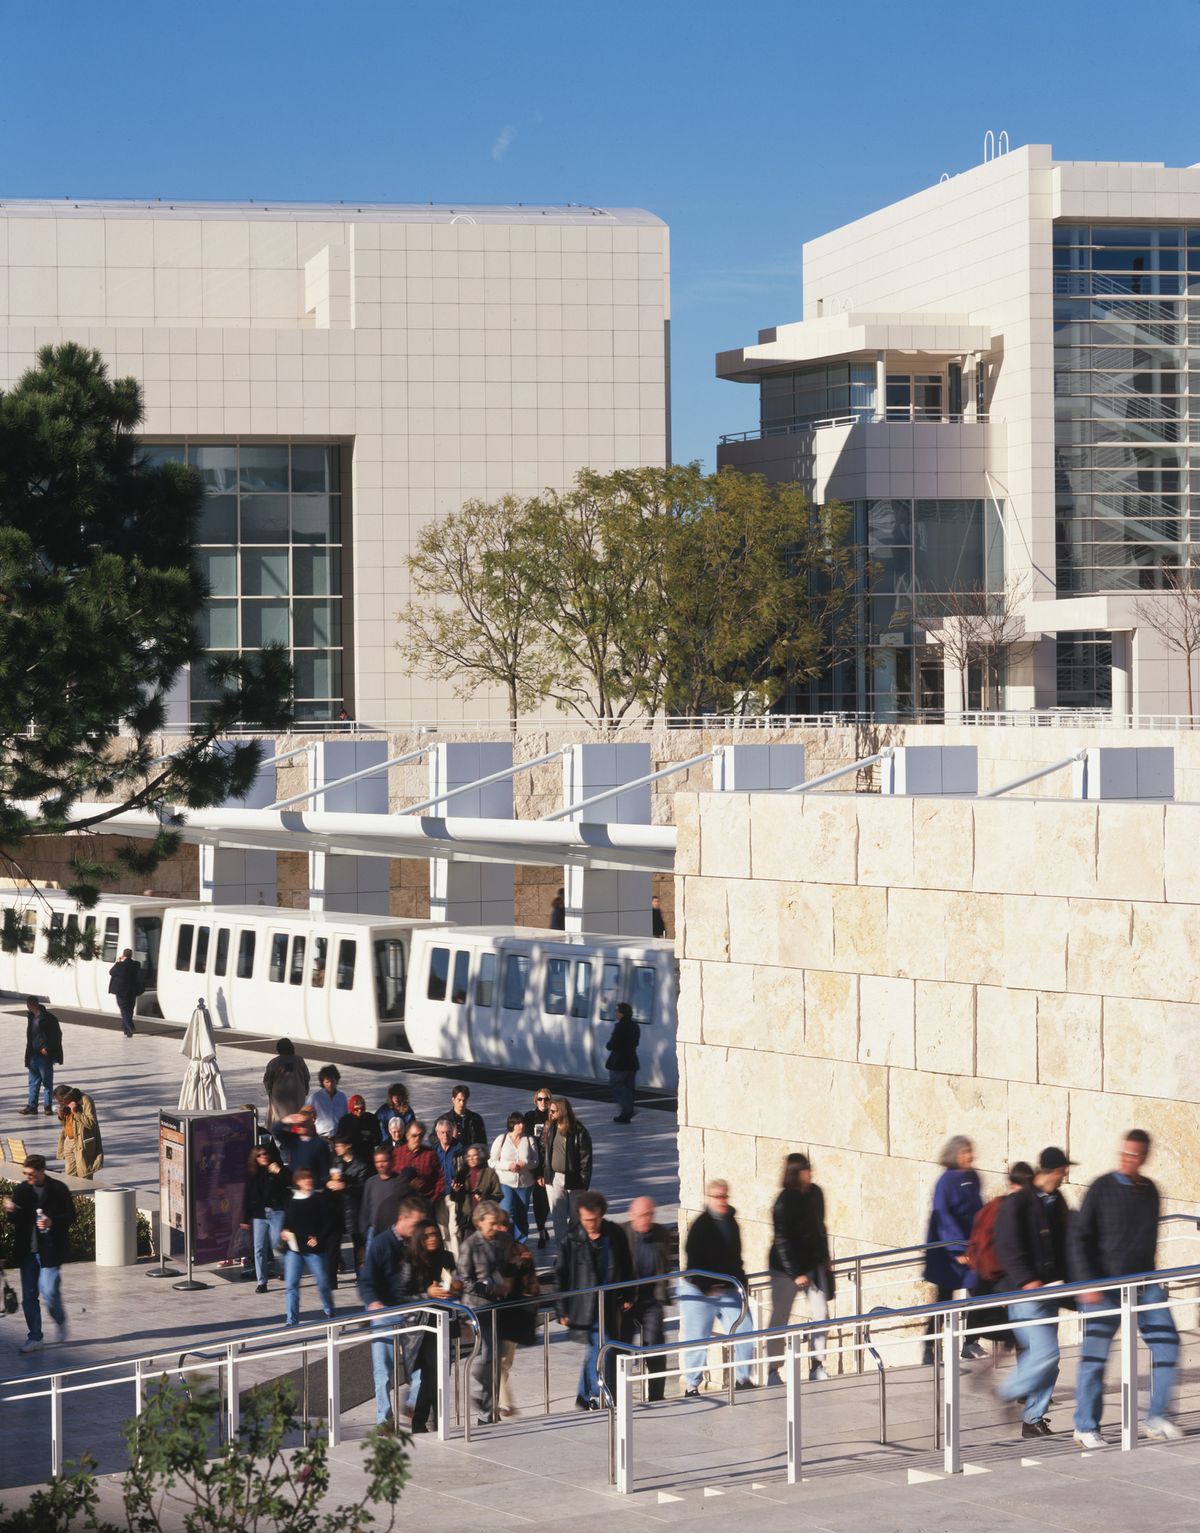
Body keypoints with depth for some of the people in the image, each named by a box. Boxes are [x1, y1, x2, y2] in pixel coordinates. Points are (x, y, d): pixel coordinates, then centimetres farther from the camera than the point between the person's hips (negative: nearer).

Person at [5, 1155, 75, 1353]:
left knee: (49, 1293, -10)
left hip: (49, 1251, -4)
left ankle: (60, 1321, 20)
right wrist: (10, 1211, -12)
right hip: (27, 1251, 4)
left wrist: (52, 1222, -20)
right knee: (29, 1297, 6)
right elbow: (16, 1221, 10)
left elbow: (70, 1216, -2)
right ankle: (34, 1338, 15)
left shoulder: (58, 1189, -5)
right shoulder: (21, 1190, 6)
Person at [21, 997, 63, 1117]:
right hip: (34, 1055, 7)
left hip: (45, 1055, -7)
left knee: (47, 1082, 1)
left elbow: (57, 1035, -12)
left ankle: (48, 1106, 9)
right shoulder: (31, 1017, 9)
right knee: (33, 1082, 11)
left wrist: (47, 1048, -17)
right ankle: (32, 1106, 16)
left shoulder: (49, 1018, -13)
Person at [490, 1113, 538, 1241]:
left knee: (522, 1216, 9)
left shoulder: (529, 1140, 5)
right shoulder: (501, 1139, 0)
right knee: (507, 1213, -15)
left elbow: (535, 1162, 7)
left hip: (525, 1183, 3)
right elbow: (491, 1162, 0)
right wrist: (508, 1165, -16)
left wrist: (525, 1163, -14)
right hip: (505, 1182, -3)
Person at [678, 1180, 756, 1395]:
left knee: (743, 1330, -4)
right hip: (700, 1292, -6)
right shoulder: (701, 1225, -11)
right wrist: (706, 1286, -21)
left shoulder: (731, 1222, 11)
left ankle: (742, 1377, 8)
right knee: (697, 1337, -1)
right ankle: (691, 1384, 11)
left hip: (728, 1289, 6)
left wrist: (740, 1279, 15)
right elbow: (693, 1259, -16)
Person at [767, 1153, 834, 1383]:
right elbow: (782, 1241, -16)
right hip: (786, 1268, -6)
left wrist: (825, 1259, 17)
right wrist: (795, 1274, -17)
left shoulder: (815, 1193, 3)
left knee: (820, 1314, -3)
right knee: (780, 1319, 2)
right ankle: (773, 1371, 10)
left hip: (813, 1263, 6)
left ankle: (817, 1366, 5)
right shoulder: (784, 1202, -16)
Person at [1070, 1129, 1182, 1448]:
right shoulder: (1102, 1188, -7)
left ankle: (1157, 1419, 9)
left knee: (1166, 1343, -2)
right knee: (1094, 1355, -5)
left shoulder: (1150, 1191, 9)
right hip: (1105, 1287, -5)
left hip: (1145, 1286, 5)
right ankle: (1085, 1427, 6)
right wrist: (1086, 1282, -17)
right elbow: (1079, 1238, -9)